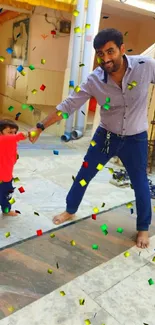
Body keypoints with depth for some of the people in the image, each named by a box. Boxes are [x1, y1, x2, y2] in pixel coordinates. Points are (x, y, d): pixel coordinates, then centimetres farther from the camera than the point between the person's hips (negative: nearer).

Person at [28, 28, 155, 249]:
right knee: (84, 175, 11)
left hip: (136, 139, -1)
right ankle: (70, 211, 37)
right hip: (106, 135, 1)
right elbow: (68, 105, -12)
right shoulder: (94, 80, -17)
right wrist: (40, 127, -14)